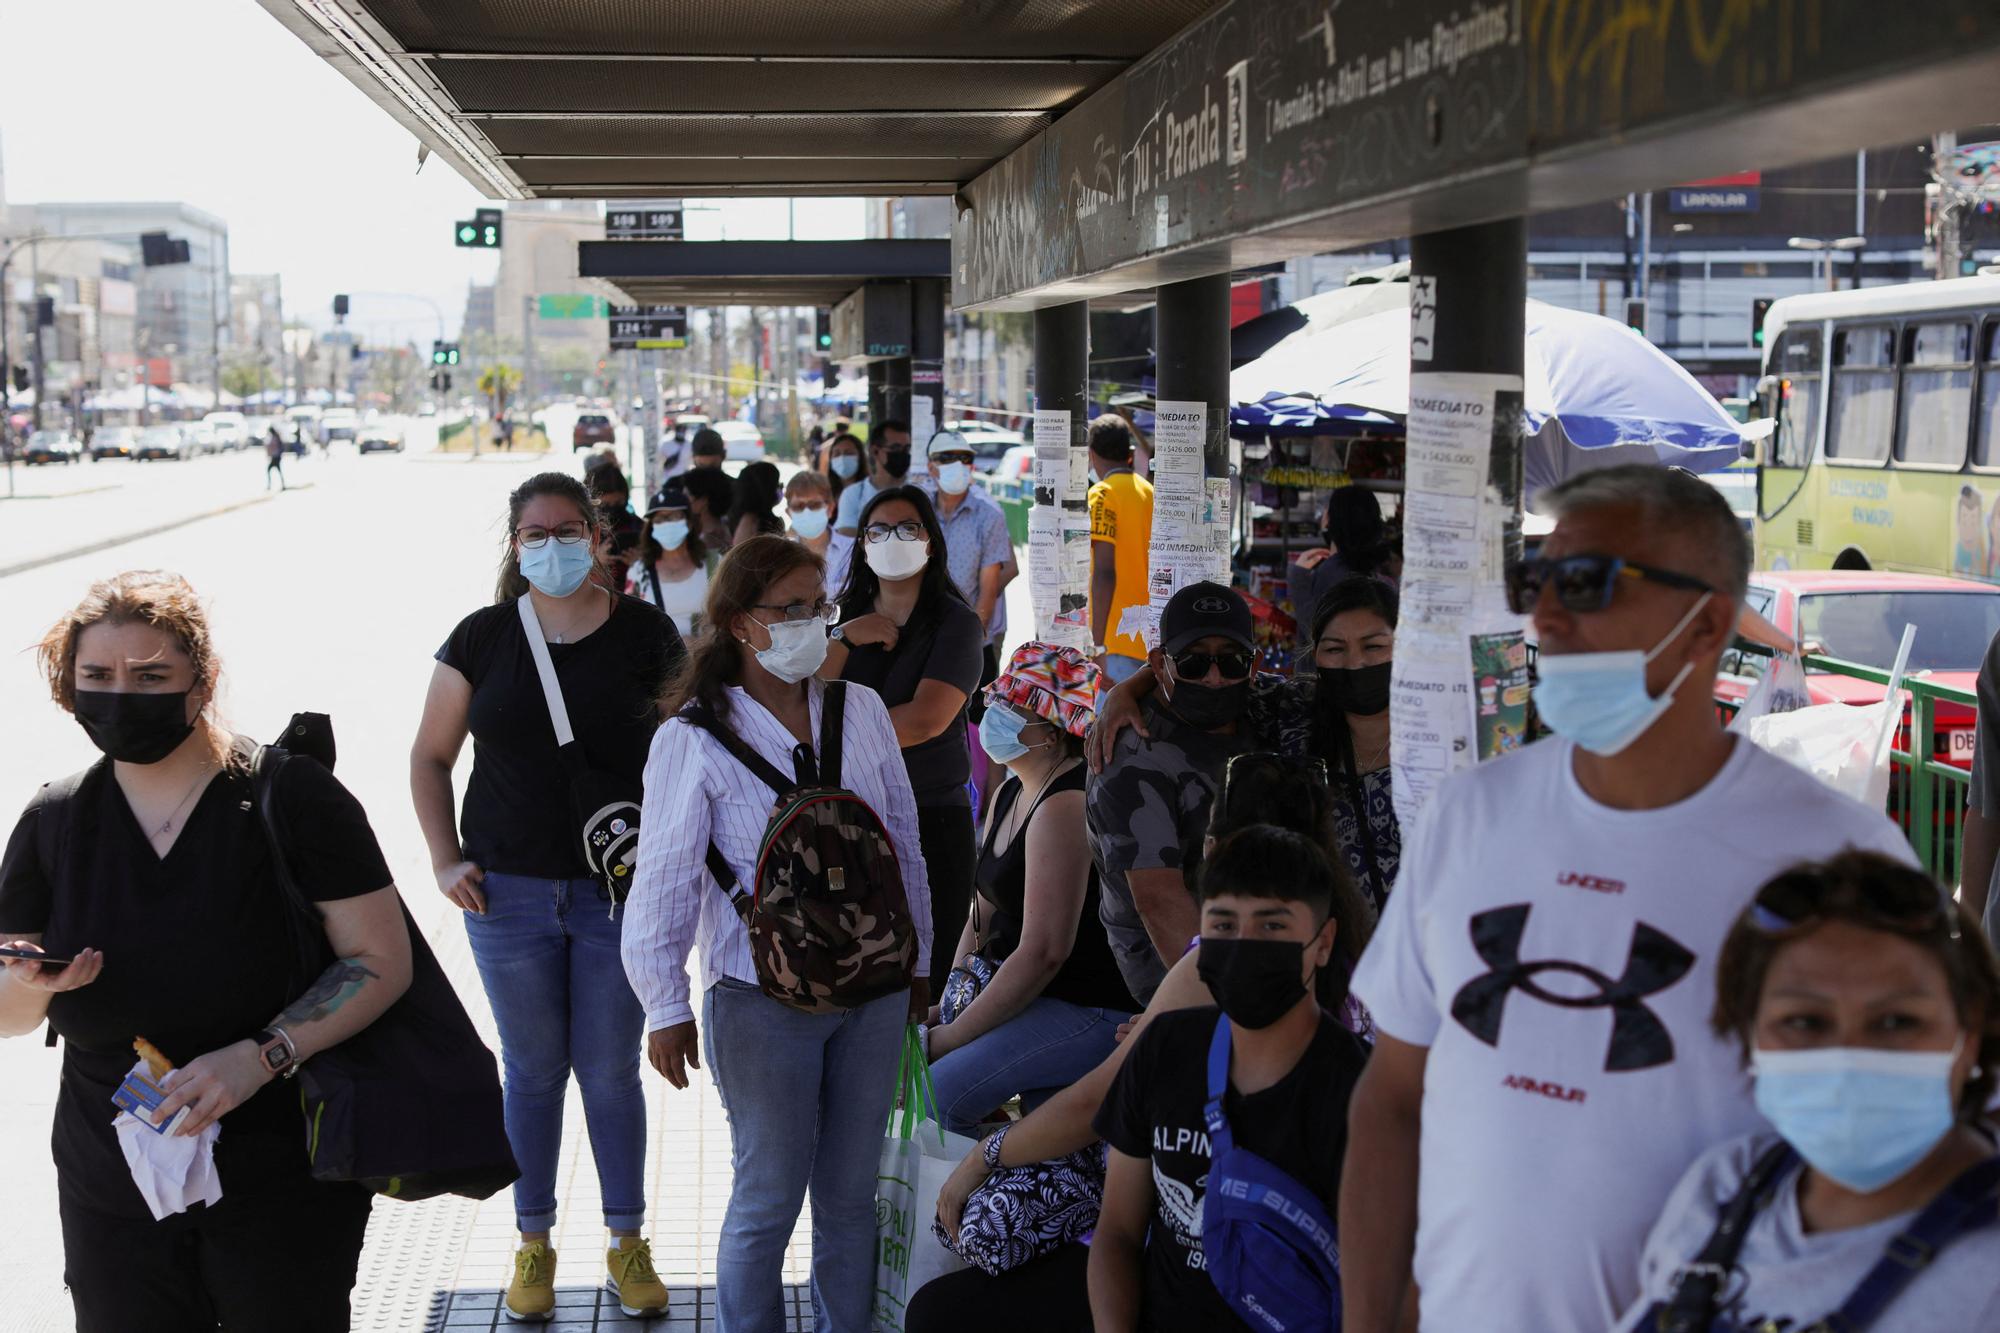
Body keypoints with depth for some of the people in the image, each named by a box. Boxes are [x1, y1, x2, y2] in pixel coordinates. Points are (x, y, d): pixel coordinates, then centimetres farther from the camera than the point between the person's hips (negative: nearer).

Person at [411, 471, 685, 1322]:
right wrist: (447, 862, -1)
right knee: (532, 1070, 12)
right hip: (510, 894, 1)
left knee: (612, 1071, 8)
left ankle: (627, 1240, 25)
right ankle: (533, 1243, 27)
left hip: (619, 892, -1)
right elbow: (430, 756, 8)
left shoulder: (644, 633, -2)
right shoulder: (484, 637, 1)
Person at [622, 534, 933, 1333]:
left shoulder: (862, 711, 3)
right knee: (768, 1201, 5)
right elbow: (663, 883, -8)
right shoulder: (692, 741, -9)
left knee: (851, 1192, 14)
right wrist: (666, 1008, -8)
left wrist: (918, 959, 15)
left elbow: (904, 842, 11)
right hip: (761, 1003, -4)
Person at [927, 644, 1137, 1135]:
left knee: (939, 1091, -21)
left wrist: (951, 1036, -17)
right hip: (1022, 994, 10)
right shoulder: (1010, 795, 11)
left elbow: (1043, 952, -24)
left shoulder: (1063, 807, -21)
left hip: (1091, 1010, -10)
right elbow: (982, 917, 16)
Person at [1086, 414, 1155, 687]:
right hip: (1150, 640, 7)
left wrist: (1098, 646, -18)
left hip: (1116, 638, -7)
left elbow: (1104, 573, -16)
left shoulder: (1102, 494, -7)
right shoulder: (1149, 491, 14)